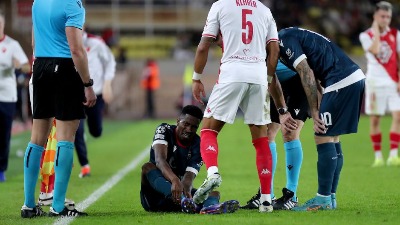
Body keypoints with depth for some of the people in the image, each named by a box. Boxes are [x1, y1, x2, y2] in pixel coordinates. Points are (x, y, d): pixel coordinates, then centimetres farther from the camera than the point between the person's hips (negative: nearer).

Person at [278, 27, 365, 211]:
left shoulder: (284, 39, -6)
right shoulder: (292, 36, 22)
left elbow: (307, 75, -12)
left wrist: (314, 112, -8)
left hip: (342, 82, -10)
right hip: (355, 77, 10)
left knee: (324, 138, -5)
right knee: (332, 139, 14)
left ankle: (323, 199, -3)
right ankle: (330, 197, 17)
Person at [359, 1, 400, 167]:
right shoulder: (366, 35, 0)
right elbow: (375, 50, -18)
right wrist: (376, 30, -10)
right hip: (375, 83, -2)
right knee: (374, 119, 0)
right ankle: (378, 156, 9)